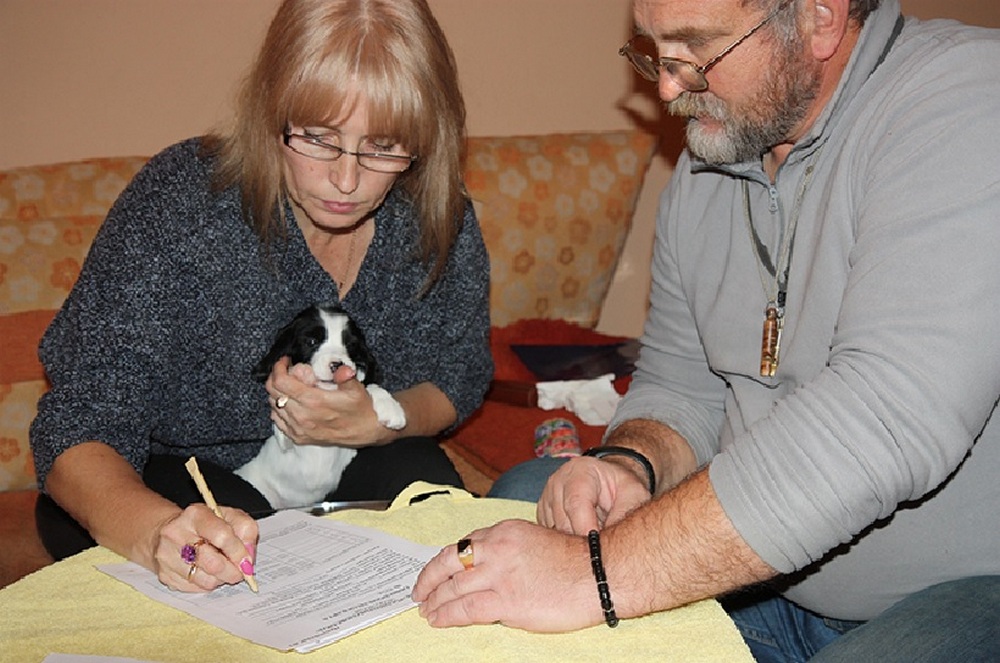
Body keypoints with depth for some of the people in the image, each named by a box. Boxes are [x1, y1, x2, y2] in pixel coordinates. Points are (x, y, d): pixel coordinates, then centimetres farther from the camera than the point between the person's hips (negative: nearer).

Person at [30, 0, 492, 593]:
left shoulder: (443, 222, -14)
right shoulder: (176, 205, -26)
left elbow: (459, 378, 3)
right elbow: (79, 433, -27)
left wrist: (375, 423, -21)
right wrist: (156, 531, -50)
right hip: (175, 482, -3)